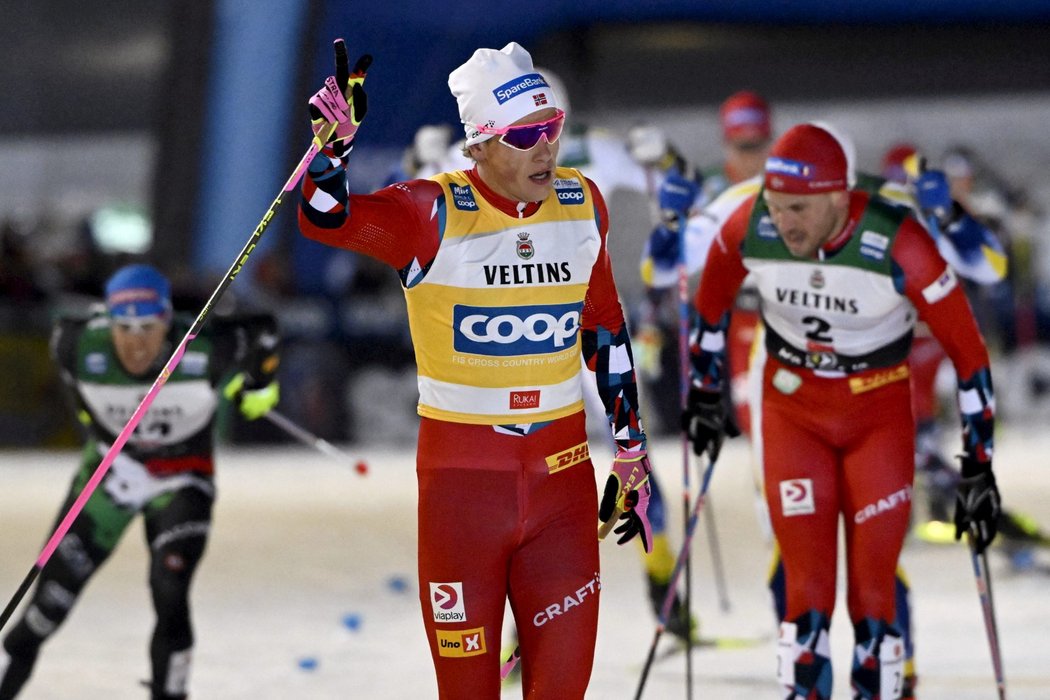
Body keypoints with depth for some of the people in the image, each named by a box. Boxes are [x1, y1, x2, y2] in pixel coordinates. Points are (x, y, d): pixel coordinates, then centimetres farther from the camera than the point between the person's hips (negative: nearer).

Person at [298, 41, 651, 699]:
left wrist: (631, 453, 17)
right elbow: (325, 218, -24)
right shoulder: (436, 214, -9)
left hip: (563, 472, 3)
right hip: (461, 473, -3)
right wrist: (336, 140, -43)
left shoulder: (582, 205, 4)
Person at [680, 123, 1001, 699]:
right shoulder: (750, 228, -18)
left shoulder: (898, 246, -25)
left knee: (873, 591, -1)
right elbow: (712, 299, 6)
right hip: (792, 408, 2)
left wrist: (978, 468, -15)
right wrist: (705, 389, 14)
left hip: (880, 414, -2)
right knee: (806, 587, -3)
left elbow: (967, 350, -16)